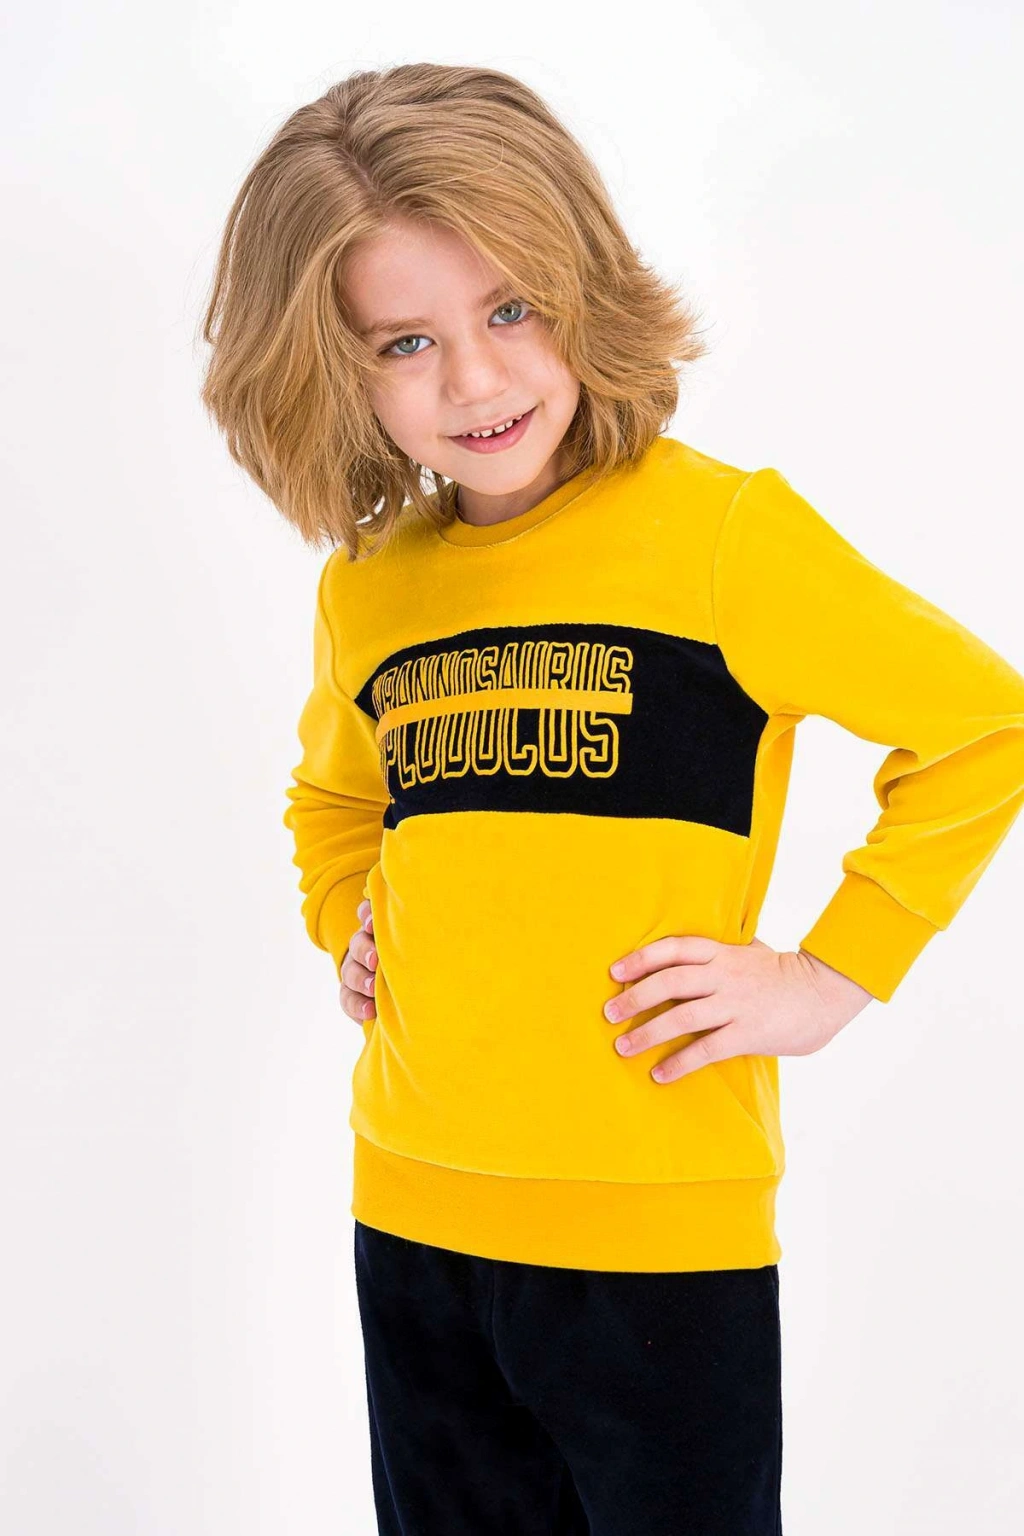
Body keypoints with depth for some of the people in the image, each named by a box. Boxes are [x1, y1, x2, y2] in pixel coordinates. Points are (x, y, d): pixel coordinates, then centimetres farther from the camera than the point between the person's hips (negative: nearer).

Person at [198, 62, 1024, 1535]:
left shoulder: (720, 531, -11)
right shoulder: (364, 587, 7)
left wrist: (831, 978, -9)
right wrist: (347, 931, 11)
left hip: (661, 1230, -5)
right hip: (409, 1216, 5)